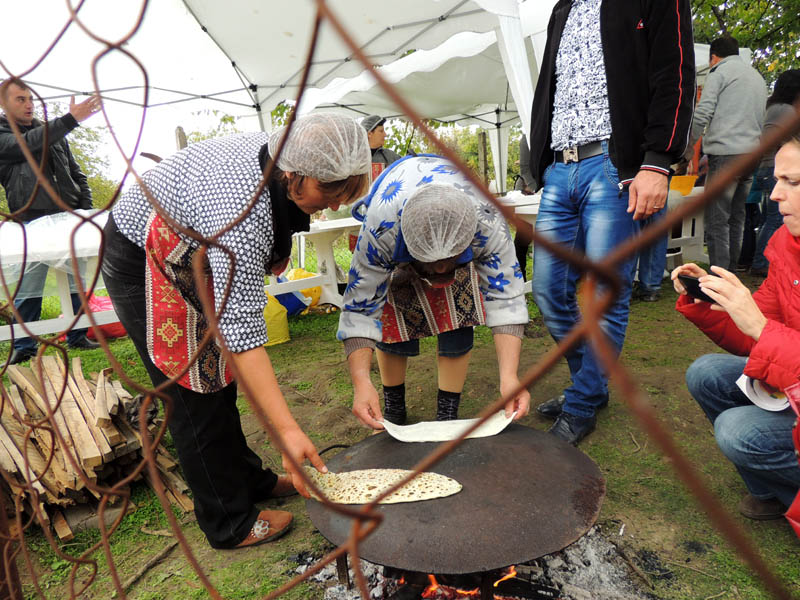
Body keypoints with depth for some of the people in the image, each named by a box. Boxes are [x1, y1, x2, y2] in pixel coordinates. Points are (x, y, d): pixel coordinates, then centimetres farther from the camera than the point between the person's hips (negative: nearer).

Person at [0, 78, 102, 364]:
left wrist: (87, 210, 7)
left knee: (77, 282, 5)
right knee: (28, 289, -2)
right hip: (33, 222, -3)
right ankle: (23, 347, 12)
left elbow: (76, 173, 18)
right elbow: (27, 144, -18)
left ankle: (77, 337, 17)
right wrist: (71, 119, -26)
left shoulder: (52, 132, 17)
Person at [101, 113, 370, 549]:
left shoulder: (282, 155, -14)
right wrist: (287, 431, -44)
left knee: (217, 378, 13)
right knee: (195, 392, -5)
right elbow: (240, 326, -44)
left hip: (190, 250, 8)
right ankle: (229, 524, 12)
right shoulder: (242, 208, -41)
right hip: (141, 262, -8)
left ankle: (250, 480, 28)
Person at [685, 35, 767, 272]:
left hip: (726, 154, -8)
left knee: (716, 221, -9)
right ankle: (731, 272, 15)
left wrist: (689, 147, 2)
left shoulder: (719, 72, 2)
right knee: (737, 219, 12)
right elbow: (761, 121, 25)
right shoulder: (758, 77, 25)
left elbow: (702, 114, -9)